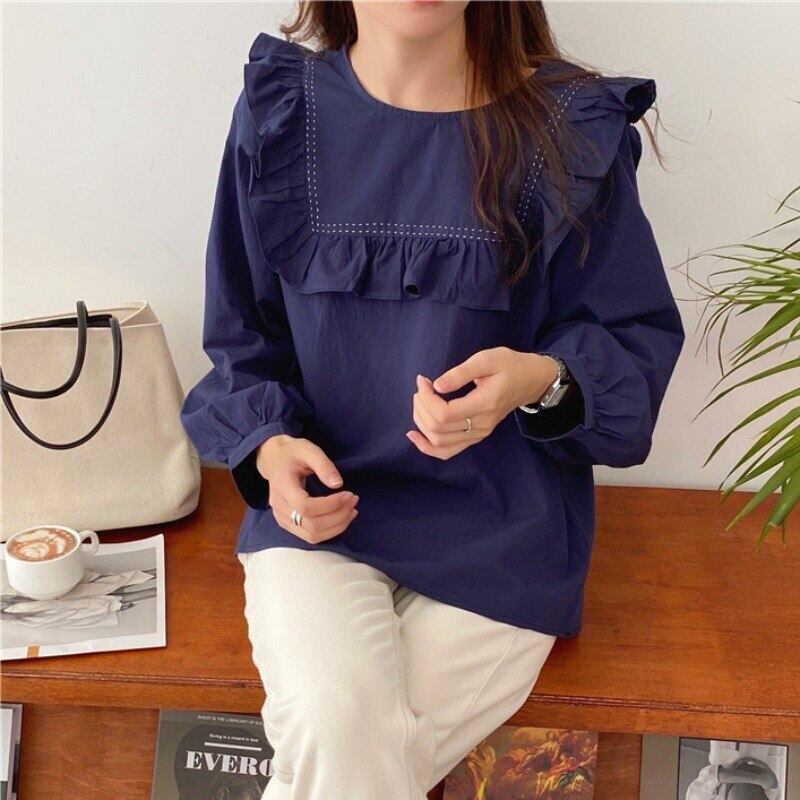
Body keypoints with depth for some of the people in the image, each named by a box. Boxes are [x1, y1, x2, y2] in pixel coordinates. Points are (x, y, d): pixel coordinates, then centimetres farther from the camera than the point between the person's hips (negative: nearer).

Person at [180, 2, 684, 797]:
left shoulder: (573, 132, -3)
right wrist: (270, 449, -9)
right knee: (338, 725, -27)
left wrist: (543, 381, -20)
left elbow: (637, 340, 2)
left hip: (498, 525, 0)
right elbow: (241, 338, 10)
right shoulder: (280, 115, 2)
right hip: (318, 503, 1)